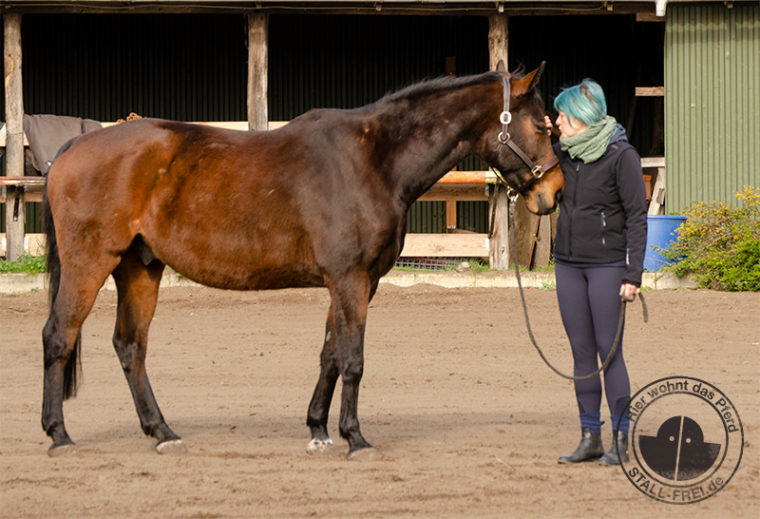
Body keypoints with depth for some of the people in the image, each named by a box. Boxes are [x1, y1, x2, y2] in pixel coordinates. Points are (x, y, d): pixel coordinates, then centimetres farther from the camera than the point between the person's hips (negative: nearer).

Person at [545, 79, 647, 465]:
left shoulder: (621, 155, -11)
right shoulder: (566, 153, 7)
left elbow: (637, 217, -11)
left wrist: (633, 275, -16)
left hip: (607, 264, -6)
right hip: (568, 263, 6)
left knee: (609, 350, -5)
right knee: (582, 351, 8)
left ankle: (620, 440, 2)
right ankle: (590, 438, 13)